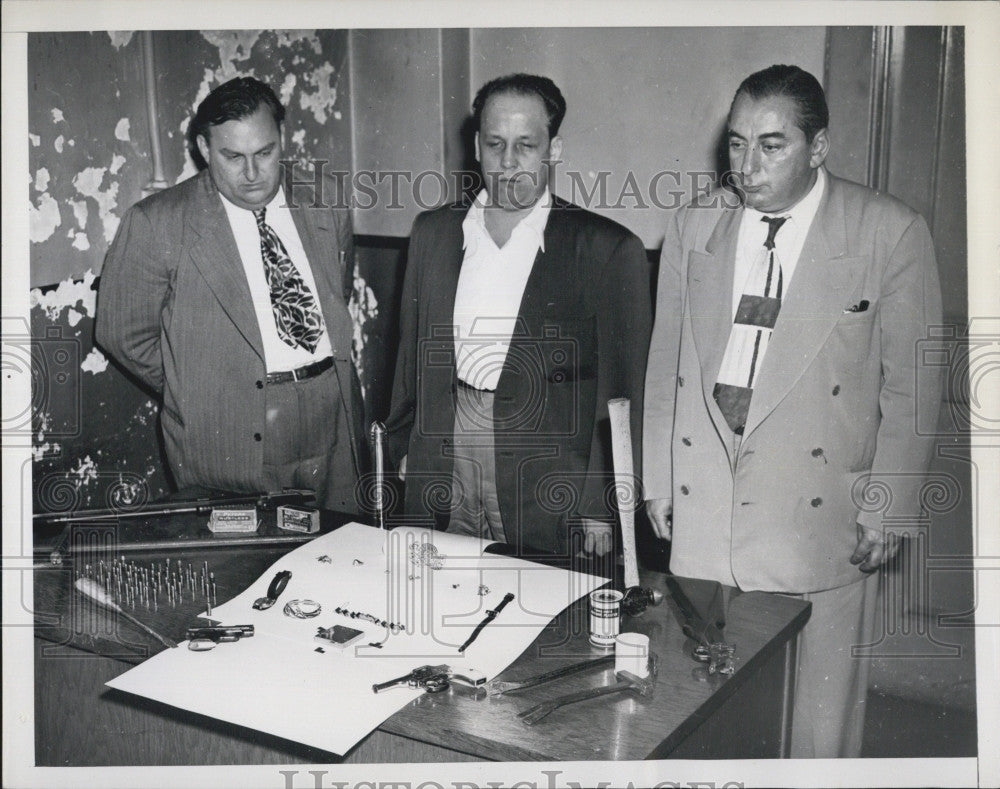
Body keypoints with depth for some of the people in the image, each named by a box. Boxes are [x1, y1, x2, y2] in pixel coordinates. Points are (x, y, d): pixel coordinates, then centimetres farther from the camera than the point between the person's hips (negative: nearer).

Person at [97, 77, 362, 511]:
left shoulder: (322, 203, 5)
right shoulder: (156, 224, -7)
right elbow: (122, 333, -1)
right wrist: (196, 393, 0)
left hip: (334, 420, 4)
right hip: (230, 438, -3)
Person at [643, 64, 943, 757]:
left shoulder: (891, 234, -5)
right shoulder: (694, 227, 6)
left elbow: (913, 386, -2)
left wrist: (888, 508, -3)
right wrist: (659, 481, 10)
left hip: (817, 518, -3)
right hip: (701, 511, 3)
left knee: (816, 715, 7)